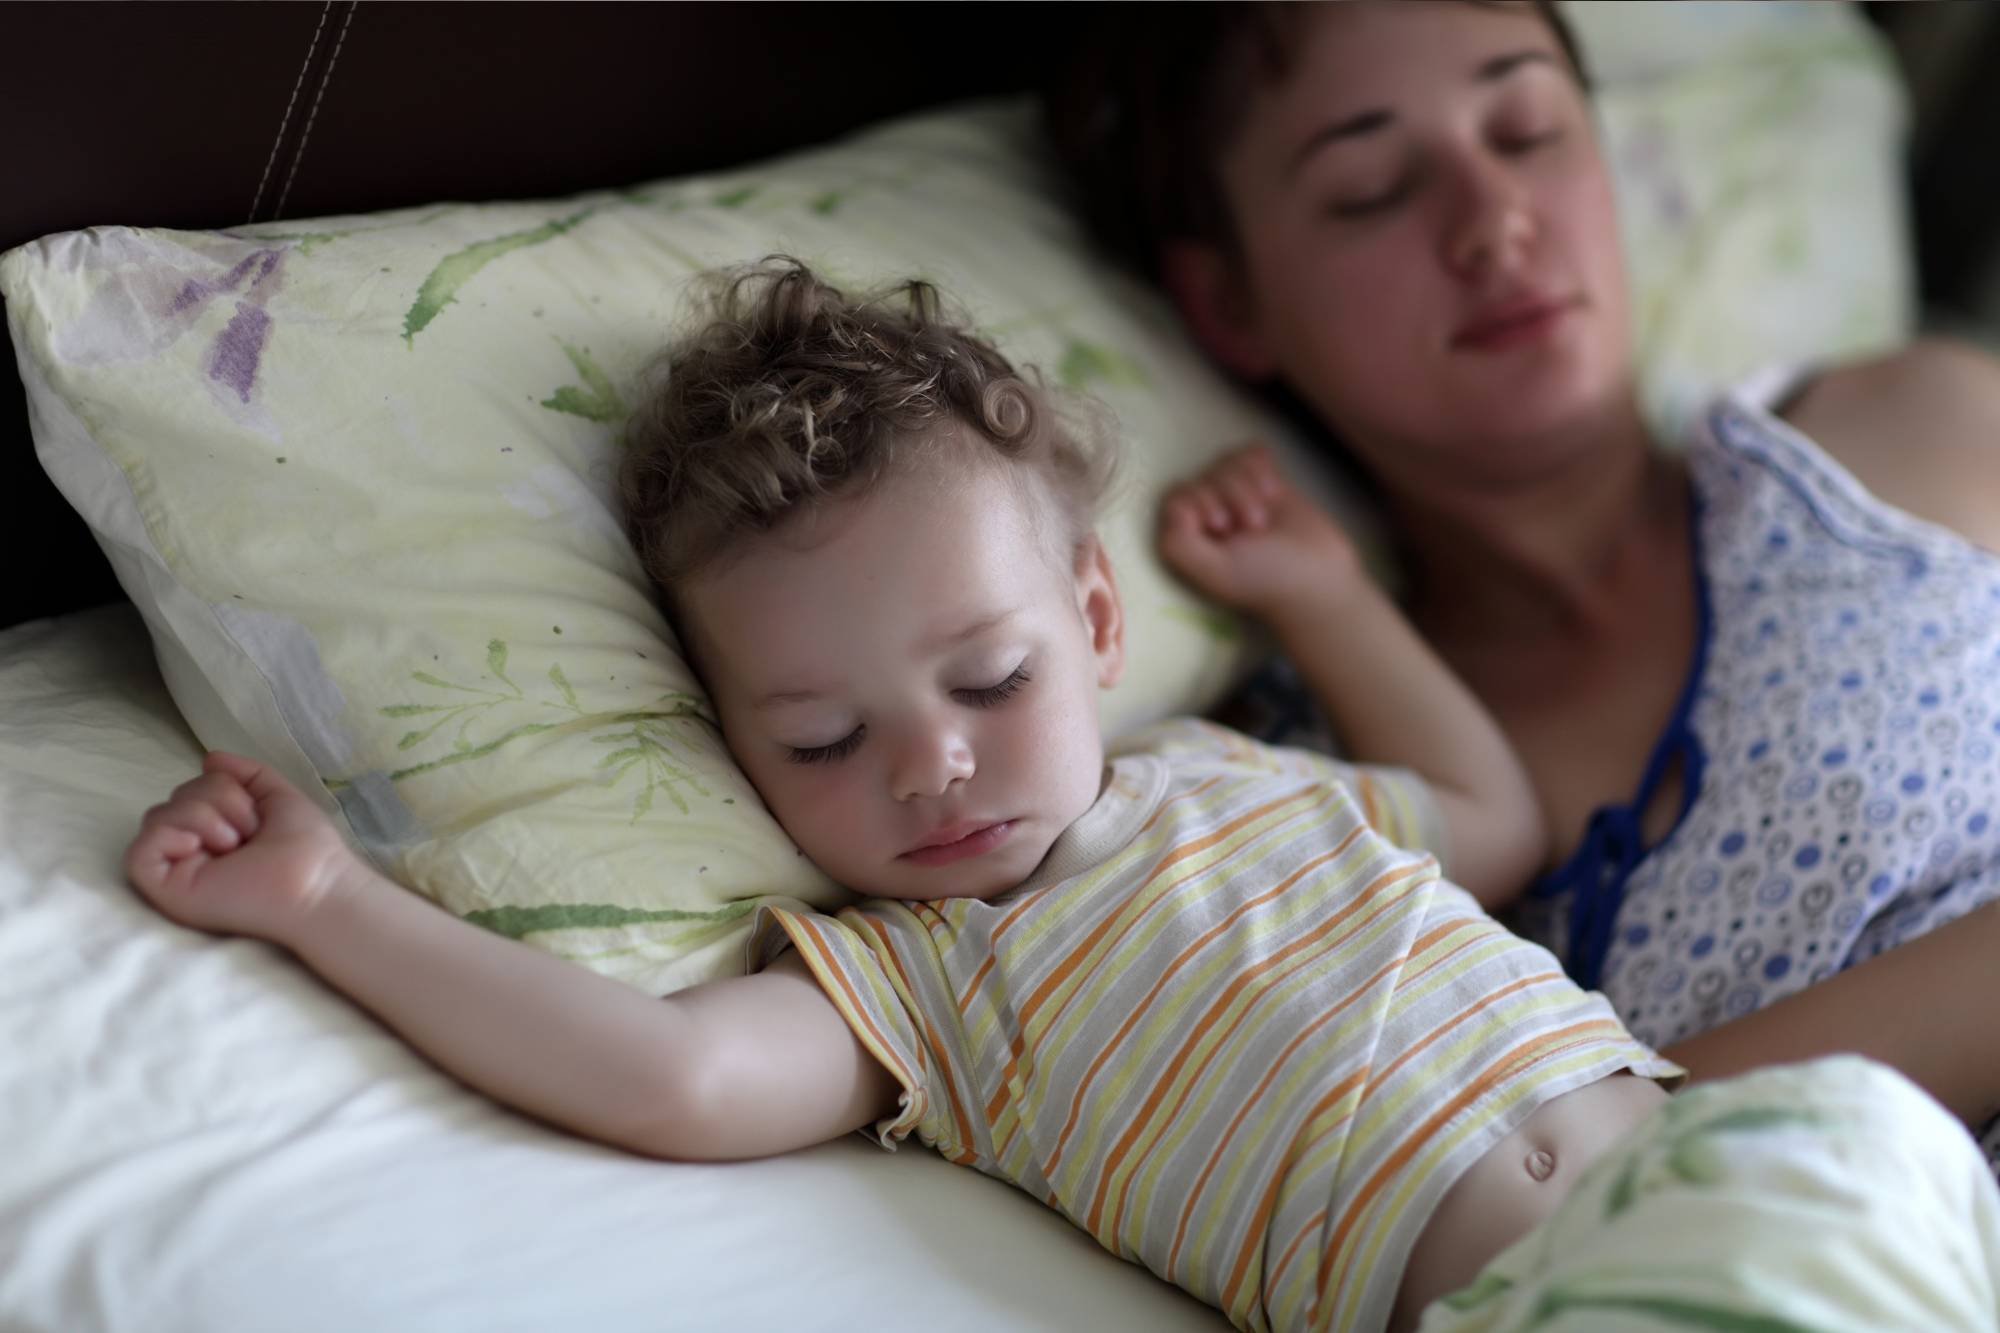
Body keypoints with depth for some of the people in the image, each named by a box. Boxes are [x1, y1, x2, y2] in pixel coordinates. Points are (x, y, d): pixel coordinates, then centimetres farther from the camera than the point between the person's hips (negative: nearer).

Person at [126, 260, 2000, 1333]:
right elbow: (674, 1074, -13)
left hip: (1709, 1144, 5)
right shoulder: (901, 974, 6)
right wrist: (328, 900, -8)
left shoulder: (1242, 777, 21)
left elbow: (1488, 816, 38)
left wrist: (1319, 589, 35)